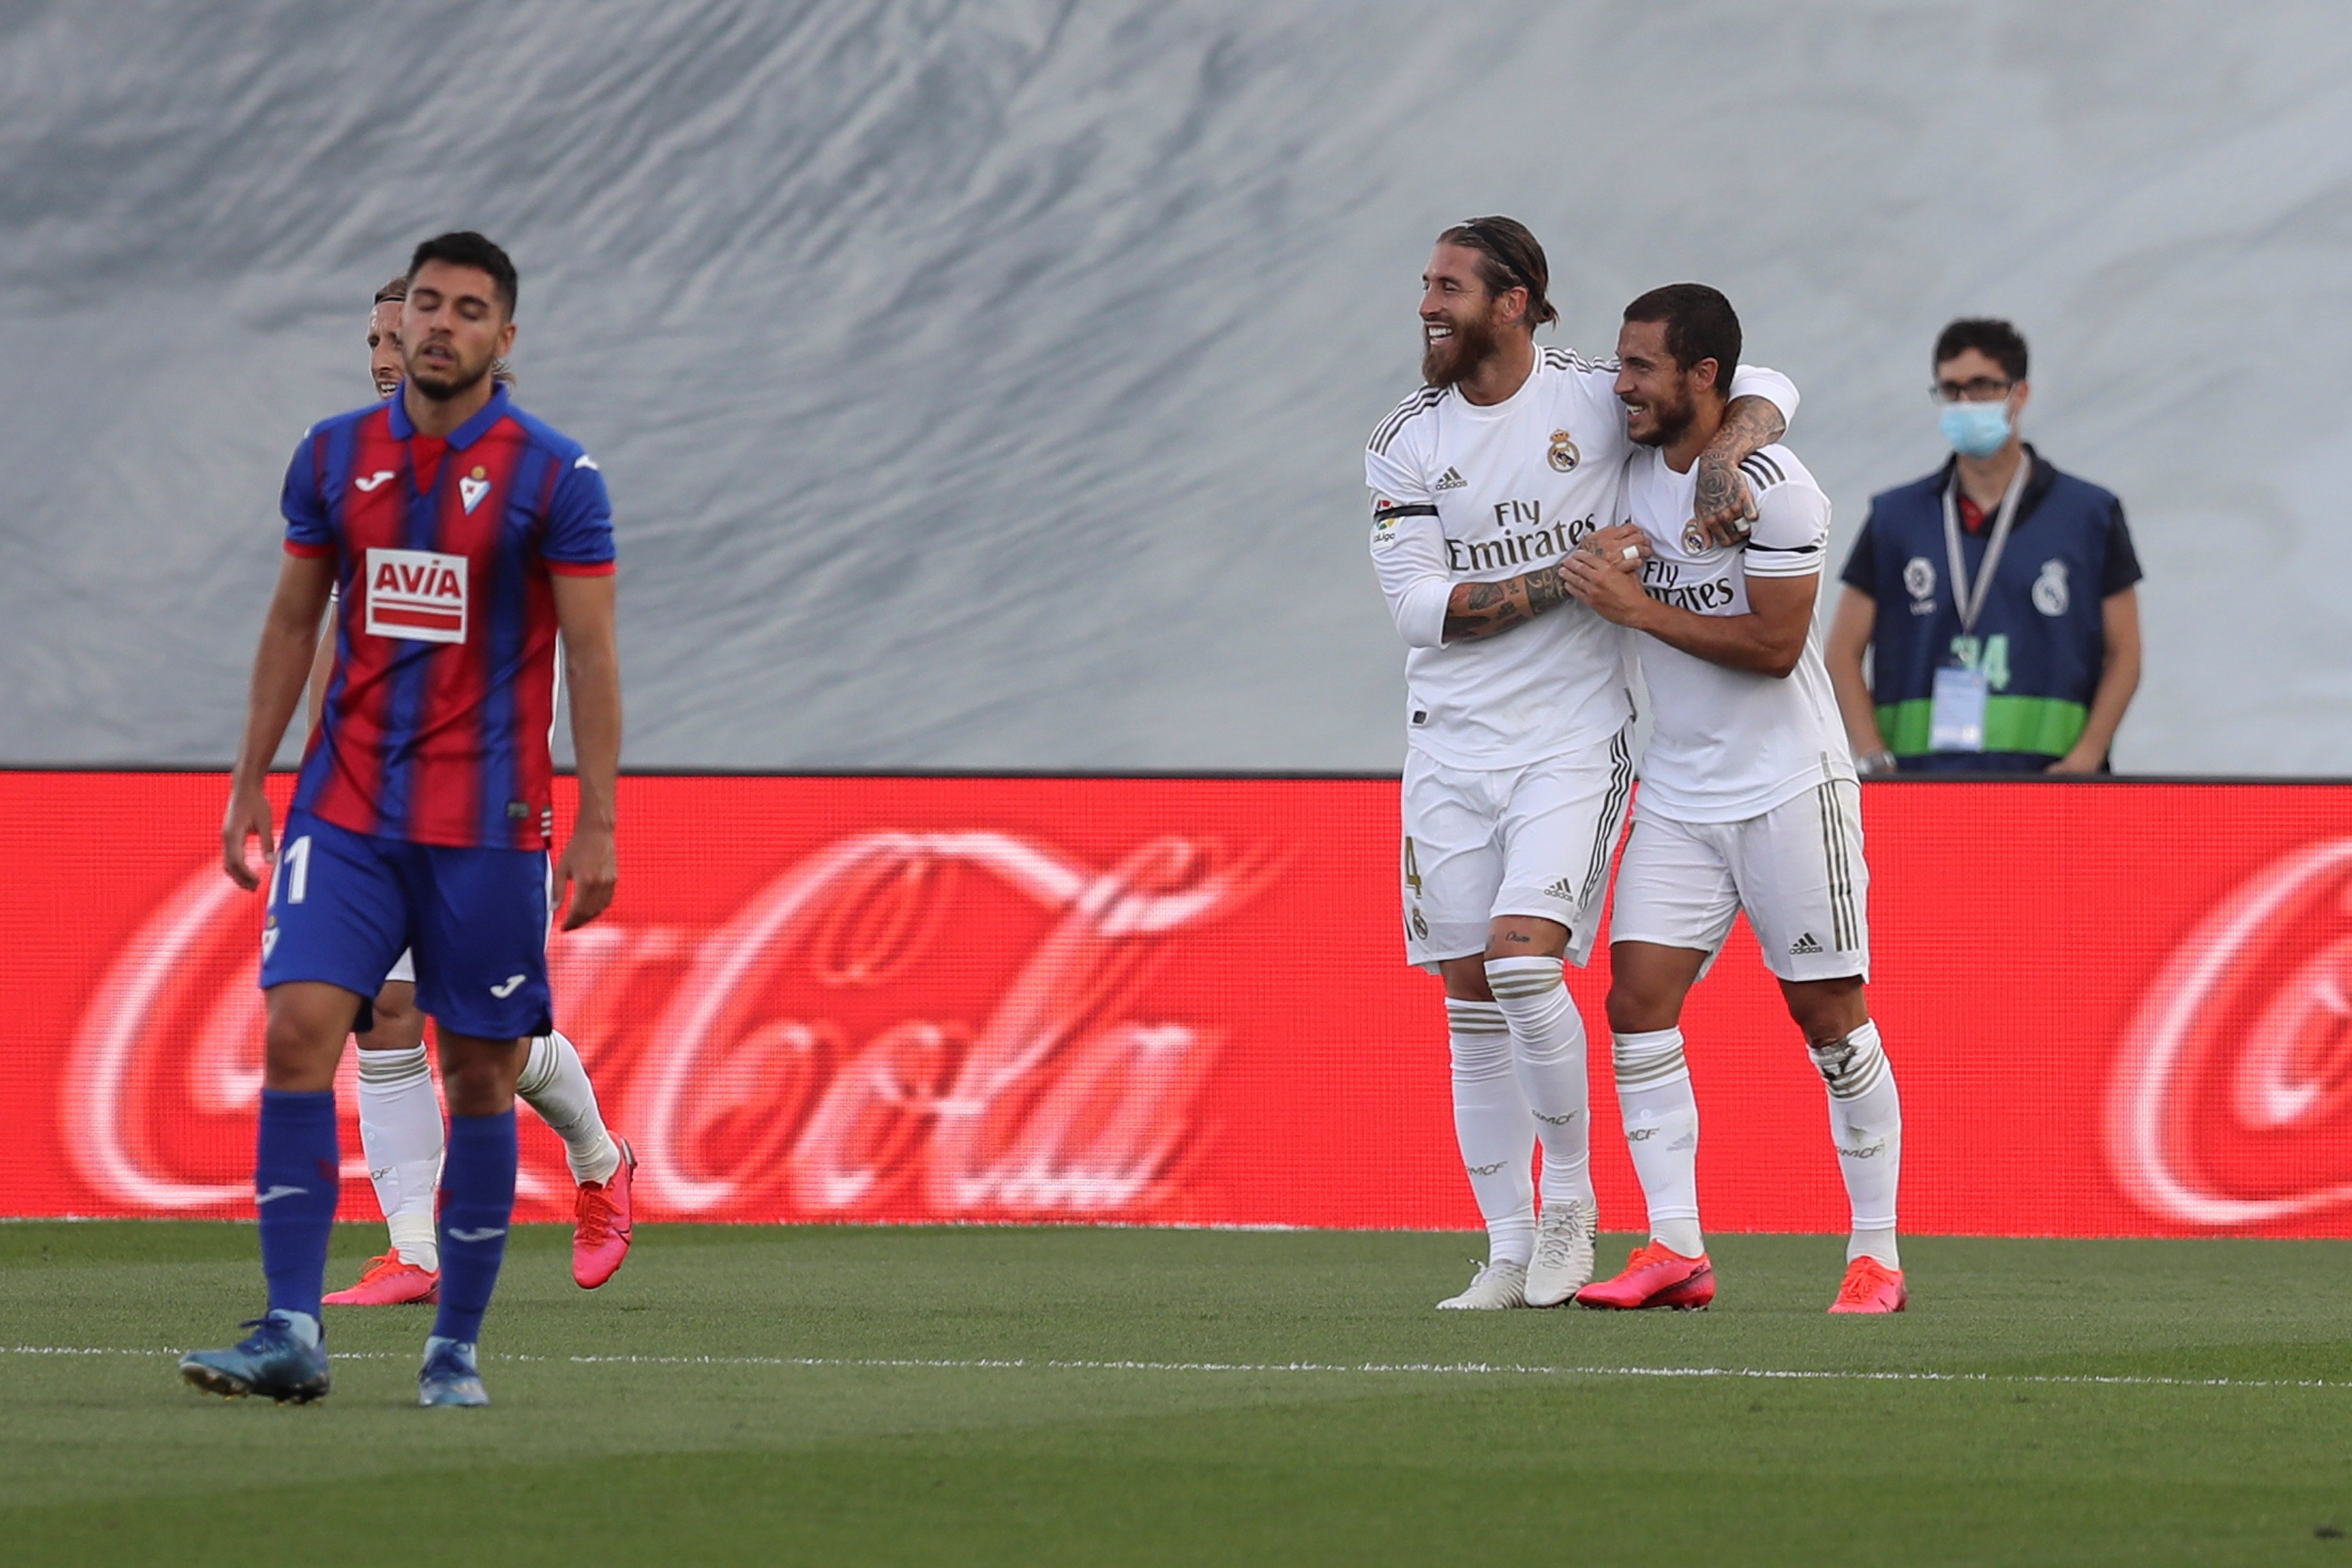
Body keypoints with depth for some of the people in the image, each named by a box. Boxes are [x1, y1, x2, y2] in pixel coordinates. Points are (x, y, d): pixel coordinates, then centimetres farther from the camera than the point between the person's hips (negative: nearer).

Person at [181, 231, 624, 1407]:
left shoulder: (553, 476, -4)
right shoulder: (333, 457, 7)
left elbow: (593, 657, -4)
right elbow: (293, 622, 15)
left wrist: (598, 825, -9)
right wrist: (250, 780, 11)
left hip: (488, 823, -2)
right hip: (345, 810, 3)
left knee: (481, 1075, 1)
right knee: (298, 1031, -13)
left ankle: (456, 1348, 11)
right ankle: (292, 1332, -14)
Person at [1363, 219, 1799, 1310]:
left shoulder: (1596, 401, -4)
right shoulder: (1406, 443, 1)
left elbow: (1763, 390, 2)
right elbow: (1419, 605, -7)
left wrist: (1720, 463, -19)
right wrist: (1567, 576, -16)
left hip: (1575, 738, -3)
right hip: (1452, 739, 3)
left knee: (1523, 960, -19)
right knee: (1471, 1001, 2)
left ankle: (1570, 1205, 0)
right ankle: (1509, 1254, 10)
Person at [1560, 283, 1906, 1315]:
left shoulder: (1771, 486, -16)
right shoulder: (1631, 468, 6)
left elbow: (1774, 646, -19)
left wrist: (1640, 610, -18)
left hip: (1788, 789, -6)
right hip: (1676, 795, 6)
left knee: (1828, 1016, 0)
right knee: (1637, 1003, -7)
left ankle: (1877, 1257, 9)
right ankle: (1675, 1250, -7)